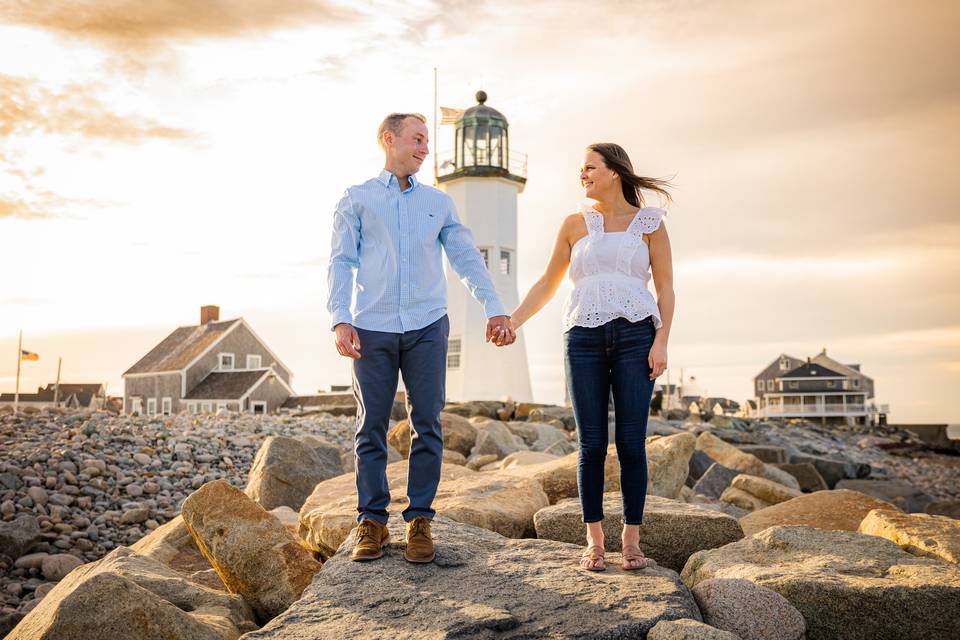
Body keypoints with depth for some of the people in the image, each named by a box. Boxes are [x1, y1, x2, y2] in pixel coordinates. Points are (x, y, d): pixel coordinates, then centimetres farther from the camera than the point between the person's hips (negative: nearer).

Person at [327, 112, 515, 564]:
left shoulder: (439, 202, 16)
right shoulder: (357, 199, 10)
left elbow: (467, 258, 12)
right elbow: (342, 261, 3)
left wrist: (494, 308, 1)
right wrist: (340, 319, -11)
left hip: (427, 327, 2)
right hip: (372, 328, -1)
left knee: (427, 424, 0)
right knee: (371, 426, 1)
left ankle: (420, 521, 8)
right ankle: (372, 522, 10)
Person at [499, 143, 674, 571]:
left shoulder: (649, 222, 9)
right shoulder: (575, 224, 13)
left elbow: (665, 288, 6)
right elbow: (548, 283, 16)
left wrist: (661, 342, -5)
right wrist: (512, 322, 7)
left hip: (635, 335, -1)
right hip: (584, 338, 1)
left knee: (632, 442, -2)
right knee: (591, 443, 0)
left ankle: (631, 540, 9)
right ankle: (594, 541, 10)